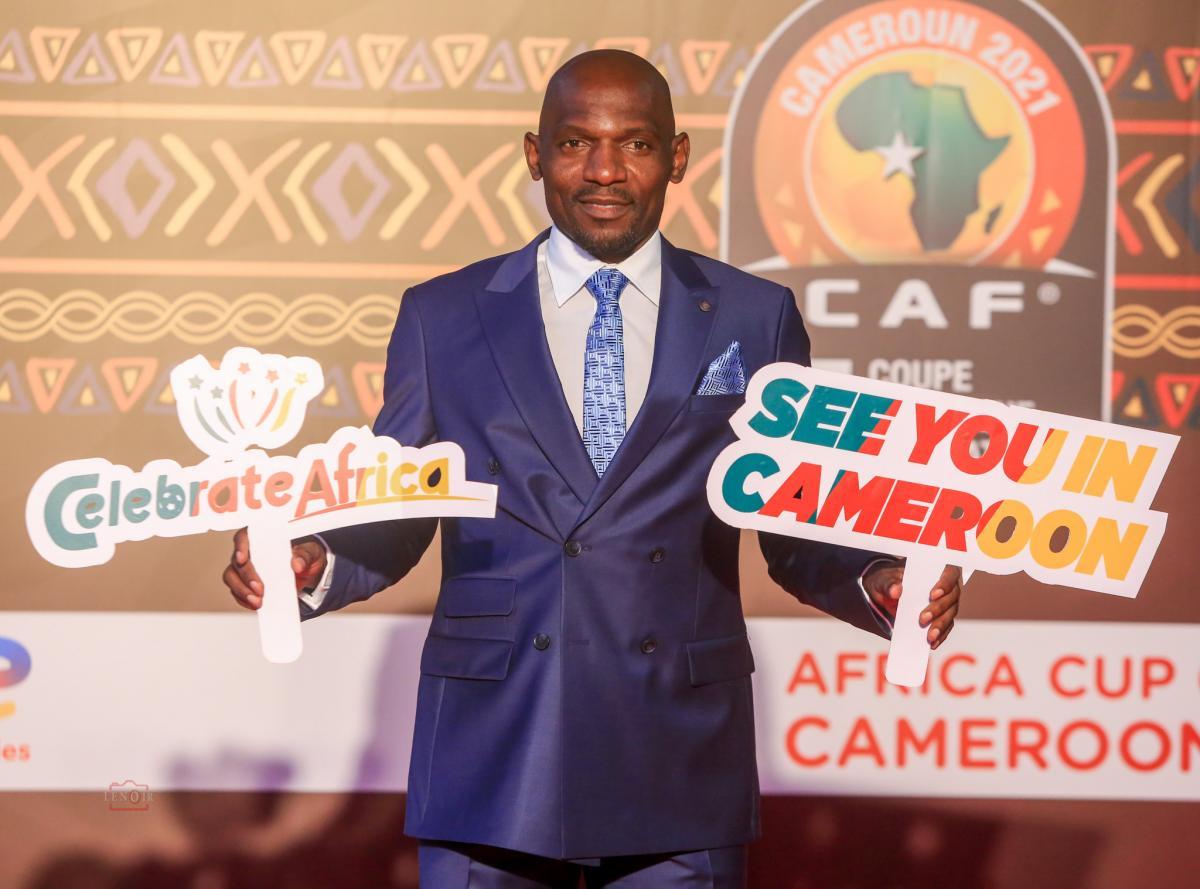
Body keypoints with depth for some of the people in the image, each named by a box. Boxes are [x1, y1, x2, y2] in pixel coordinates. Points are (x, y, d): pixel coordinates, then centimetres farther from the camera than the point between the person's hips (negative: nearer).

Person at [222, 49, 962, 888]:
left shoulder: (755, 319, 7)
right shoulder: (441, 317, 7)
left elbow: (798, 532, 8)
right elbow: (392, 519, 8)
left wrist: (880, 584, -12)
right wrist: (311, 565, -12)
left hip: (681, 761, 0)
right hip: (492, 759, 0)